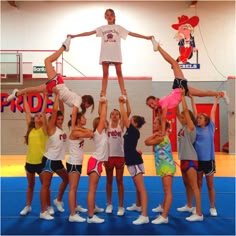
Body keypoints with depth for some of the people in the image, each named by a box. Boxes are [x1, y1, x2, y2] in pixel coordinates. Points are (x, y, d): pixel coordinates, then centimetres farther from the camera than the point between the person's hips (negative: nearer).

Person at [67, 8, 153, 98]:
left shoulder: (118, 27, 9)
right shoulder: (102, 28, 11)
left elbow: (131, 33, 5)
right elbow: (89, 33, 5)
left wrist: (146, 37, -2)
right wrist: (74, 36, -2)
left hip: (116, 53, -1)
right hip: (105, 54, 1)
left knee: (119, 72, -2)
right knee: (105, 74, 0)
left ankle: (123, 93, -2)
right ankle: (103, 93, 0)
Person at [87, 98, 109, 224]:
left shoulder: (102, 132, 13)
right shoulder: (98, 132, -9)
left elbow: (102, 117, 13)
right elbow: (102, 116, -13)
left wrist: (104, 104, 13)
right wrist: (103, 104, -5)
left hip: (98, 161, 9)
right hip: (95, 161, -9)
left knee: (93, 188, 17)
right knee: (92, 189, -8)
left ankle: (92, 207, 29)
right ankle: (90, 216, -6)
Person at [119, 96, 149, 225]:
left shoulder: (134, 131, -16)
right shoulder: (131, 131, 9)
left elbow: (124, 116, -18)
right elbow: (125, 117, 16)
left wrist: (121, 103, -14)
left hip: (135, 161, -10)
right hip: (132, 161, 10)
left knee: (141, 188, -12)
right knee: (137, 186, 25)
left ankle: (144, 216, -13)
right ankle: (138, 205, 45)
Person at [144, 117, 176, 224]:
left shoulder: (161, 137, -17)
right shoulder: (160, 136, 12)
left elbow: (147, 142, -18)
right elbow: (147, 141, 10)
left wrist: (155, 134, -10)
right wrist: (156, 134, 4)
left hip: (167, 166, -10)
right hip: (164, 166, 10)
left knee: (168, 191, -12)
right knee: (166, 190, 26)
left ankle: (164, 217, -15)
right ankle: (163, 207, 44)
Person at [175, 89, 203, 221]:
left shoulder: (191, 127, -10)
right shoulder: (184, 127, 11)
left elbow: (185, 110, -18)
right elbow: (177, 113, 11)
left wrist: (183, 96, -13)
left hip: (191, 159, -9)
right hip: (184, 159, 9)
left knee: (194, 186, -9)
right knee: (187, 184, 18)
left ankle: (199, 214, -7)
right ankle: (189, 206, 33)